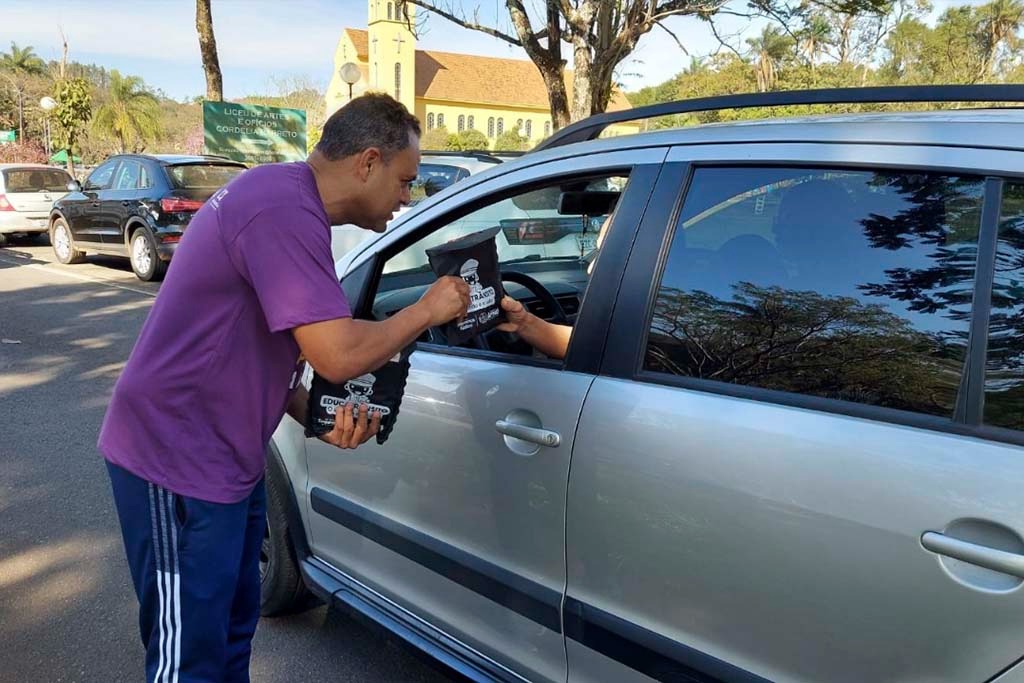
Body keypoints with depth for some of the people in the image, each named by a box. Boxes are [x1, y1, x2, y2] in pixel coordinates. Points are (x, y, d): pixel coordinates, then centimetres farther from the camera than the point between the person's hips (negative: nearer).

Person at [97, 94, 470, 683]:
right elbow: (338, 355, -28)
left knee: (233, 627, 21)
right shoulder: (285, 211, -23)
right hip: (177, 463, -10)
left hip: (225, 456, 10)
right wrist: (428, 310, -11)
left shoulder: (284, 195, 10)